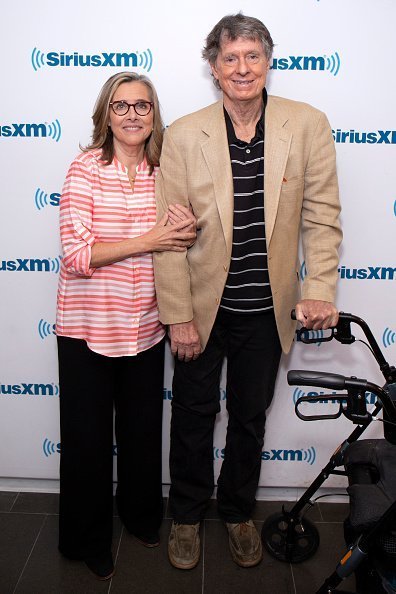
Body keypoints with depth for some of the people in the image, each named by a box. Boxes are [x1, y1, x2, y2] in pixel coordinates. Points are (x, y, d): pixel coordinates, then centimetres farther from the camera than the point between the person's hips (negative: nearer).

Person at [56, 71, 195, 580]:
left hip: (145, 328, 4)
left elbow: (174, 246, 11)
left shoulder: (163, 172, 3)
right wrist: (147, 241, -20)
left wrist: (185, 232, -12)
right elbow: (75, 253, -17)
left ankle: (141, 513, 45)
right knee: (87, 438, 11)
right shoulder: (85, 168, -10)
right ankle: (88, 539, 35)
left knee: (143, 432, 18)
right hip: (87, 329, -3)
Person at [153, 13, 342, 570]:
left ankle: (238, 511, 44)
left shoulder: (308, 125, -6)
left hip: (267, 312, 1)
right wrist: (179, 316, -10)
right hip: (203, 308, -1)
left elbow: (321, 216, -4)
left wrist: (320, 290, -13)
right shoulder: (184, 135, -9)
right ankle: (187, 514, 40)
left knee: (250, 418, 18)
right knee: (194, 416, 15)